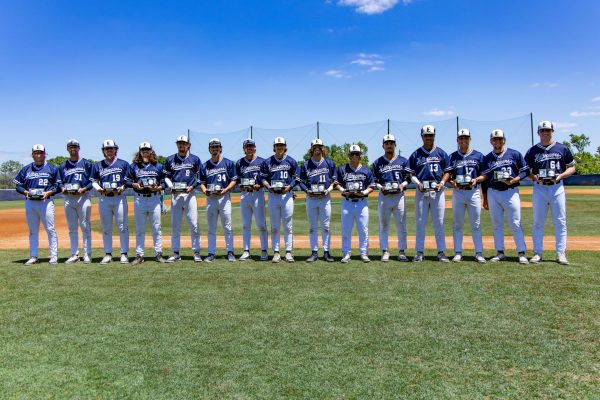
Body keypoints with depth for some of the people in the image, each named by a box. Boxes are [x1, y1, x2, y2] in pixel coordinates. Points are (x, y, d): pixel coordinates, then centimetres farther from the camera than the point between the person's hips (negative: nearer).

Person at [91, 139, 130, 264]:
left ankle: (124, 254, 1)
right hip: (104, 198, 3)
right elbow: (94, 181, 14)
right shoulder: (98, 165, 13)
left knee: (122, 226, -4)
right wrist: (98, 188, -6)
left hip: (119, 198, -2)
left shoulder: (123, 164, 6)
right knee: (106, 228, 6)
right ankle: (108, 254, 13)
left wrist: (122, 187, -12)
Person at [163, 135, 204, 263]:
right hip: (175, 194, 2)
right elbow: (166, 176, 15)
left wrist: (192, 186, -7)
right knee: (175, 224, 5)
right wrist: (171, 186, -3)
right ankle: (176, 253, 12)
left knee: (194, 224, -5)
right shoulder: (170, 159, 11)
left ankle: (196, 252, 3)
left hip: (189, 194, -2)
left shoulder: (195, 159, 6)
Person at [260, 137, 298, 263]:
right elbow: (263, 177, 9)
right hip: (273, 195, 1)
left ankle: (288, 252, 5)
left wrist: (289, 186, -11)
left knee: (288, 225, 0)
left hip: (287, 194, -1)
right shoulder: (267, 162, 8)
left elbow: (296, 177, 6)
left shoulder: (291, 161, 6)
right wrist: (268, 186, -9)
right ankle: (276, 252, 9)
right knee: (274, 226, 4)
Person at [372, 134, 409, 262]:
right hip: (384, 196, 0)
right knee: (383, 225, 3)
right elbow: (373, 180, 8)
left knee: (401, 225, 1)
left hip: (399, 195, 0)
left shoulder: (403, 161, 8)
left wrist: (402, 185, -10)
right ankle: (385, 251, 10)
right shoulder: (378, 162, 8)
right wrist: (380, 187, -10)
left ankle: (401, 252, 8)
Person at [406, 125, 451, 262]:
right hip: (421, 190, 0)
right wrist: (418, 182, -9)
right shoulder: (416, 154, 8)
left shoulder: (441, 153, 8)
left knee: (439, 222, 1)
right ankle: (419, 252, 8)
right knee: (420, 222, 2)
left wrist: (442, 183, -8)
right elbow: (411, 173, 8)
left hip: (437, 190, 0)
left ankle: (441, 252, 7)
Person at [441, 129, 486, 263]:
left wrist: (476, 180, -10)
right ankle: (458, 253, 9)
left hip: (473, 192, -1)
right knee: (457, 224, 4)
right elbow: (447, 173, 3)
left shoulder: (478, 156, 6)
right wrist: (451, 182, -16)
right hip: (457, 192, 1)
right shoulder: (453, 156, 8)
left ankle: (479, 253, 7)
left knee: (476, 224, 1)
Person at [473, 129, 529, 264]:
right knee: (497, 224, 6)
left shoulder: (515, 154, 3)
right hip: (493, 193, 3)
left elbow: (525, 171, 5)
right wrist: (485, 199, 10)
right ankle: (500, 253, 13)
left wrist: (514, 180, -14)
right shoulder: (487, 158, 10)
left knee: (515, 224, -6)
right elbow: (484, 179, 11)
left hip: (511, 192, -3)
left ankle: (522, 253, -2)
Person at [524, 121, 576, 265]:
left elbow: (572, 167, 9)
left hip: (557, 188, 0)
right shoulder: (532, 151, 6)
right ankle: (537, 253, 9)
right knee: (538, 222, 3)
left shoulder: (562, 149, 6)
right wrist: (535, 177, -11)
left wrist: (560, 176, -9)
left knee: (560, 222, 1)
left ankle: (561, 253, 7)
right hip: (539, 188, 0)